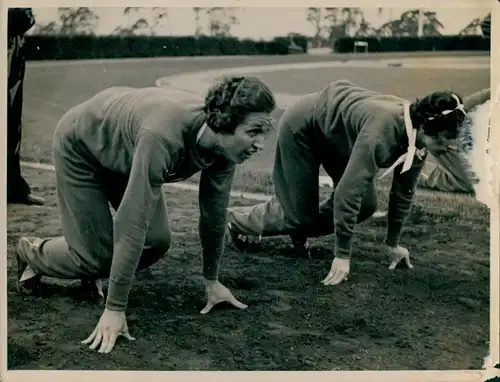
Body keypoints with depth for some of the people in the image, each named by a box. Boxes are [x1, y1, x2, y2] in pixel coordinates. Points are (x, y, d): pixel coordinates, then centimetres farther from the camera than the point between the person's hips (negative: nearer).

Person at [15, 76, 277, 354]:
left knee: (157, 243, -4)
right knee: (98, 254, -6)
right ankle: (33, 252, 24)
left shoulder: (223, 144, -24)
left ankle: (94, 274, 24)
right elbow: (133, 224, -43)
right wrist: (115, 310, -39)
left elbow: (214, 212, -9)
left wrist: (212, 280, -1)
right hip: (81, 144, -6)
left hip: (124, 149, 6)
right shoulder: (162, 138, -45)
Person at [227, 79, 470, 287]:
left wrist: (393, 243, 4)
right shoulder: (384, 130, -40)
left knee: (366, 206, -3)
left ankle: (299, 230, 19)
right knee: (301, 212, -1)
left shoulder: (417, 135, -15)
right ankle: (239, 220, 25)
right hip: (302, 126, -7)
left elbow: (404, 192, -2)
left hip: (334, 134, 7)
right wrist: (342, 255, -34)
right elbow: (349, 189, -39)